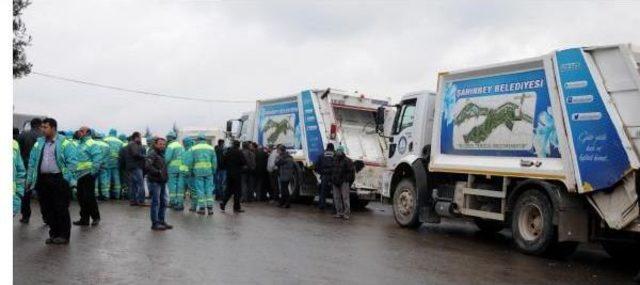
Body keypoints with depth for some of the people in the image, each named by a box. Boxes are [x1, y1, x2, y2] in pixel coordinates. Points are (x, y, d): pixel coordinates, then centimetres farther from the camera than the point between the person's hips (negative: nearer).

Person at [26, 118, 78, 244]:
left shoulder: (64, 143, -5)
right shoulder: (39, 143, 12)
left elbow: (72, 161, -9)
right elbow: (32, 162, 14)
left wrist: (66, 178, -14)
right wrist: (30, 179, 8)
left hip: (58, 180, -6)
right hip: (42, 180, 6)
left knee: (61, 209, 0)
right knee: (47, 209, 10)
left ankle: (63, 235, 10)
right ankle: (54, 234, 22)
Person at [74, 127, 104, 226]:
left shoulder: (91, 144, -9)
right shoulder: (81, 144, 19)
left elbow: (98, 157, -20)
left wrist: (93, 170, -22)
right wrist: (76, 170, 16)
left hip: (88, 174, -9)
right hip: (81, 174, 9)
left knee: (89, 197, -6)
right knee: (81, 197, 10)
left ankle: (96, 217, 7)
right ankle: (84, 219, 17)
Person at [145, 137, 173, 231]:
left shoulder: (161, 154, 17)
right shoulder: (152, 153, -12)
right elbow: (147, 166, -26)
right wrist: (158, 172, -21)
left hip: (162, 182, 9)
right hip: (154, 182, -9)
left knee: (164, 202, 14)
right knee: (155, 203, -3)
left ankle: (161, 221, 25)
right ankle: (155, 223, 4)